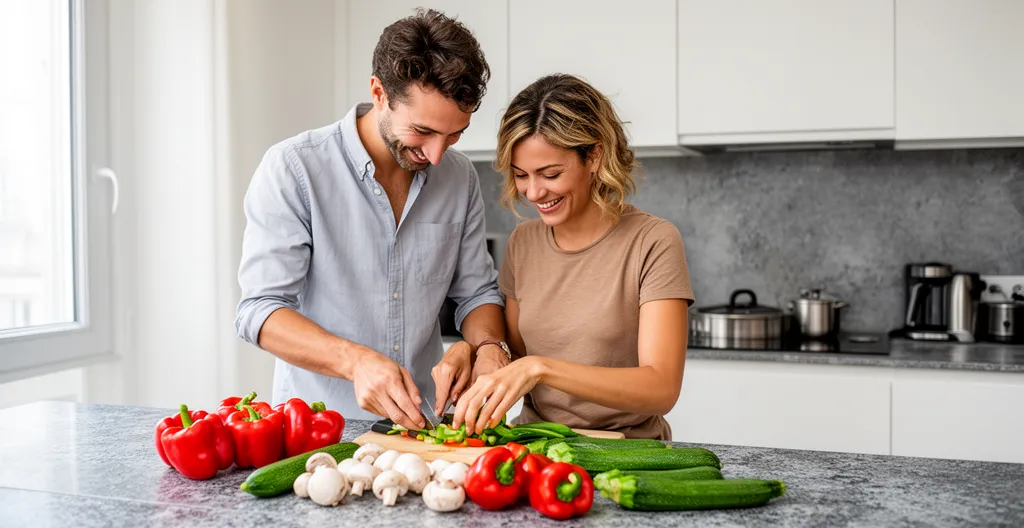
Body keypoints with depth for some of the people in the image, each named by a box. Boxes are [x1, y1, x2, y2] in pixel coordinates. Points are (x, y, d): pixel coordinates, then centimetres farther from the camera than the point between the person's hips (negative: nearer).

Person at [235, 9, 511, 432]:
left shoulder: (459, 178, 3)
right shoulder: (292, 167, -11)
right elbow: (260, 310, -14)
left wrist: (488, 346, -11)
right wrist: (357, 361, -30)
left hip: (420, 424, 3)